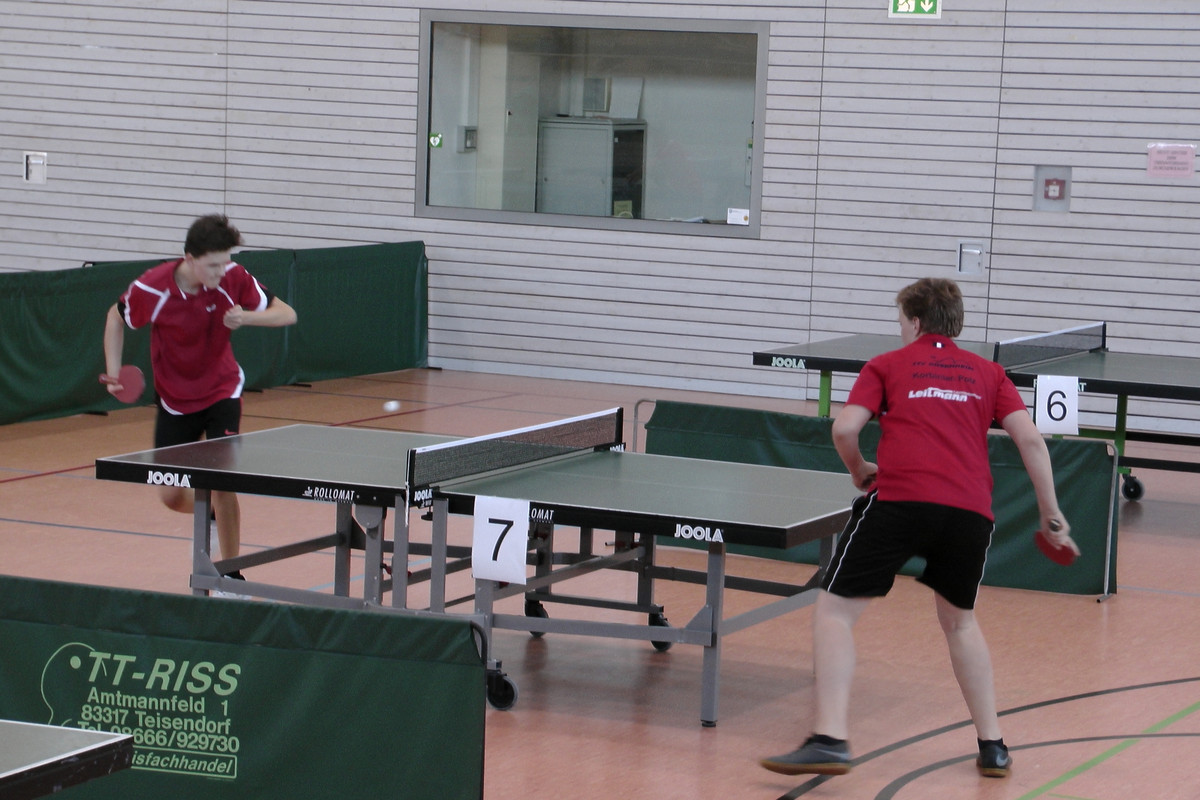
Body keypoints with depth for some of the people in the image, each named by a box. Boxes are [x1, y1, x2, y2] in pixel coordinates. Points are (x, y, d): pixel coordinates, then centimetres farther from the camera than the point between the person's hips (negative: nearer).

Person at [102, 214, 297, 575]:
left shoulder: (233, 278, -21)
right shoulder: (152, 288, -24)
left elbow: (287, 314, -14)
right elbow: (116, 317, -3)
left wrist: (245, 316, -33)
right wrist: (114, 373, -12)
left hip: (222, 391, -1)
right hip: (175, 400, 1)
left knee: (222, 480, -16)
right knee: (171, 496, 2)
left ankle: (231, 573, 0)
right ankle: (213, 516, 38)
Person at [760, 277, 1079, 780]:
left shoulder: (886, 366, 16)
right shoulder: (988, 373, 23)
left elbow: (844, 429, 2)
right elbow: (1030, 440, 11)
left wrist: (859, 471, 21)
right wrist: (1051, 516, 15)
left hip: (899, 499, -4)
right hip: (971, 511, 4)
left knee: (834, 610, 4)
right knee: (959, 620, 27)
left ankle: (829, 739, -13)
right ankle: (992, 746, 24)